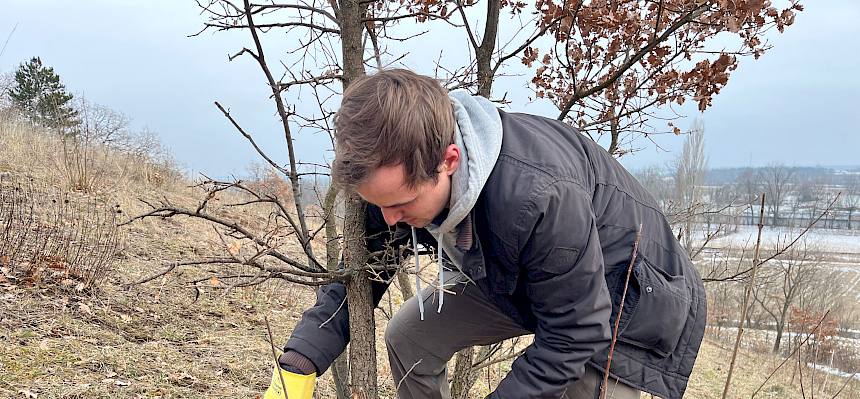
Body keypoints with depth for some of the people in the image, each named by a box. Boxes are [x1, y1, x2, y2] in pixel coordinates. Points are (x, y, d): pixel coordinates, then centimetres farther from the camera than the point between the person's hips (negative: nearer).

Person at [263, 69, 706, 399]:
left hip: (631, 300, -6)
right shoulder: (400, 174, -21)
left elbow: (570, 340, -32)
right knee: (410, 336, -1)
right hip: (512, 278, 6)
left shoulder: (541, 196, -43)